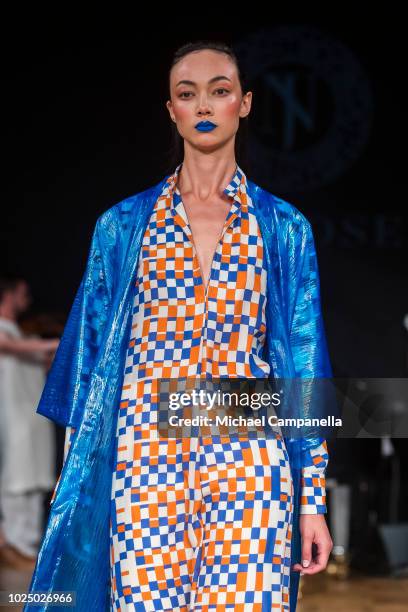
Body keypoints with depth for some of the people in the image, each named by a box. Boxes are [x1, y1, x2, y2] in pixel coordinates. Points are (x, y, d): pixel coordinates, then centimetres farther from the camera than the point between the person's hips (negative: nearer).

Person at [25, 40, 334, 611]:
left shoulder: (284, 228, 8)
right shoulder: (123, 225, 8)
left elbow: (303, 362, 6)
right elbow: (91, 354, 9)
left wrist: (314, 498, 2)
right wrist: (73, 484, 4)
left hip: (249, 462, 0)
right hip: (145, 458, 0)